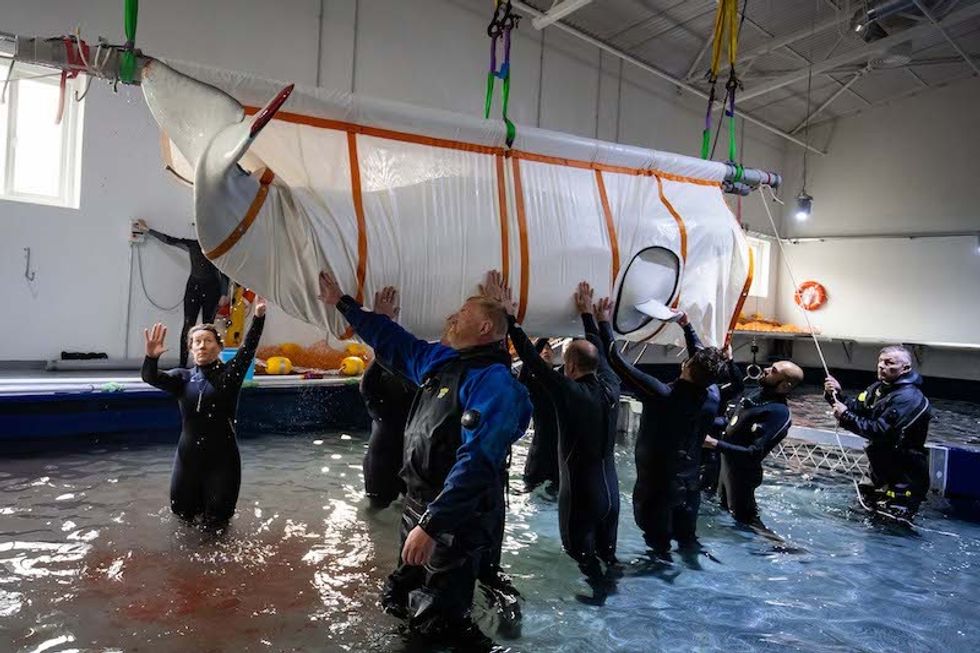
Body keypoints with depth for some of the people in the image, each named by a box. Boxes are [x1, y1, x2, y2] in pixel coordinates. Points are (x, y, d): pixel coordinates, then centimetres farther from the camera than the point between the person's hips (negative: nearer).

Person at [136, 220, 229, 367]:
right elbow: (169, 240, 10)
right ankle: (182, 364, -3)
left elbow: (223, 273, 0)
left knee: (208, 326, 2)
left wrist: (224, 294, -4)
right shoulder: (192, 245, 5)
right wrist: (147, 230, 13)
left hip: (211, 289, -2)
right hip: (193, 287, 2)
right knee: (188, 325, -3)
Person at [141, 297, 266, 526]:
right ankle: (201, 497, 48)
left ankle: (216, 495, 41)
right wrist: (152, 356, -36)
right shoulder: (183, 378, 3)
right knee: (183, 512, 18)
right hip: (188, 456, 3)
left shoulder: (228, 374, -4)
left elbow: (248, 349, -17)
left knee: (216, 520, 9)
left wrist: (259, 316, -30)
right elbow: (151, 378, -13)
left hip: (222, 457, -3)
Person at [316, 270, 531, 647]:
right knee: (397, 602, 26)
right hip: (419, 507, 9)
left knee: (438, 625, 4)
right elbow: (391, 341, 20)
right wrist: (342, 303, 24)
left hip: (456, 523, -9)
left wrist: (431, 523, -33)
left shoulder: (492, 380, -22)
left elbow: (477, 462, -31)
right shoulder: (438, 360, 6)